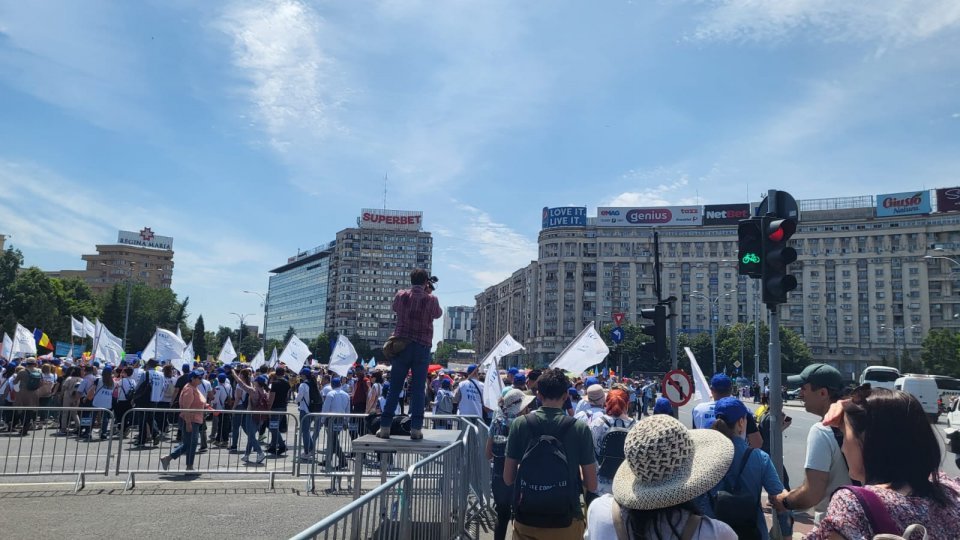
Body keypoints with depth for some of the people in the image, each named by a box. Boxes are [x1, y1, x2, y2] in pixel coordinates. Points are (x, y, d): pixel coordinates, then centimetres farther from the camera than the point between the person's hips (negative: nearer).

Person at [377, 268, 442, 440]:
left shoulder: (401, 295, 1)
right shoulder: (431, 299, -5)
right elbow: (438, 314, 14)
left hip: (402, 344, 2)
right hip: (422, 347, -1)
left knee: (394, 388, 5)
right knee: (418, 389, 2)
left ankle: (385, 427, 5)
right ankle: (416, 428, 0)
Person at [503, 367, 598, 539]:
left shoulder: (520, 424, -7)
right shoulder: (580, 428, -10)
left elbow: (508, 478, -4)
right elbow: (592, 485, -7)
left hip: (527, 521, 0)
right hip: (566, 520, 0)